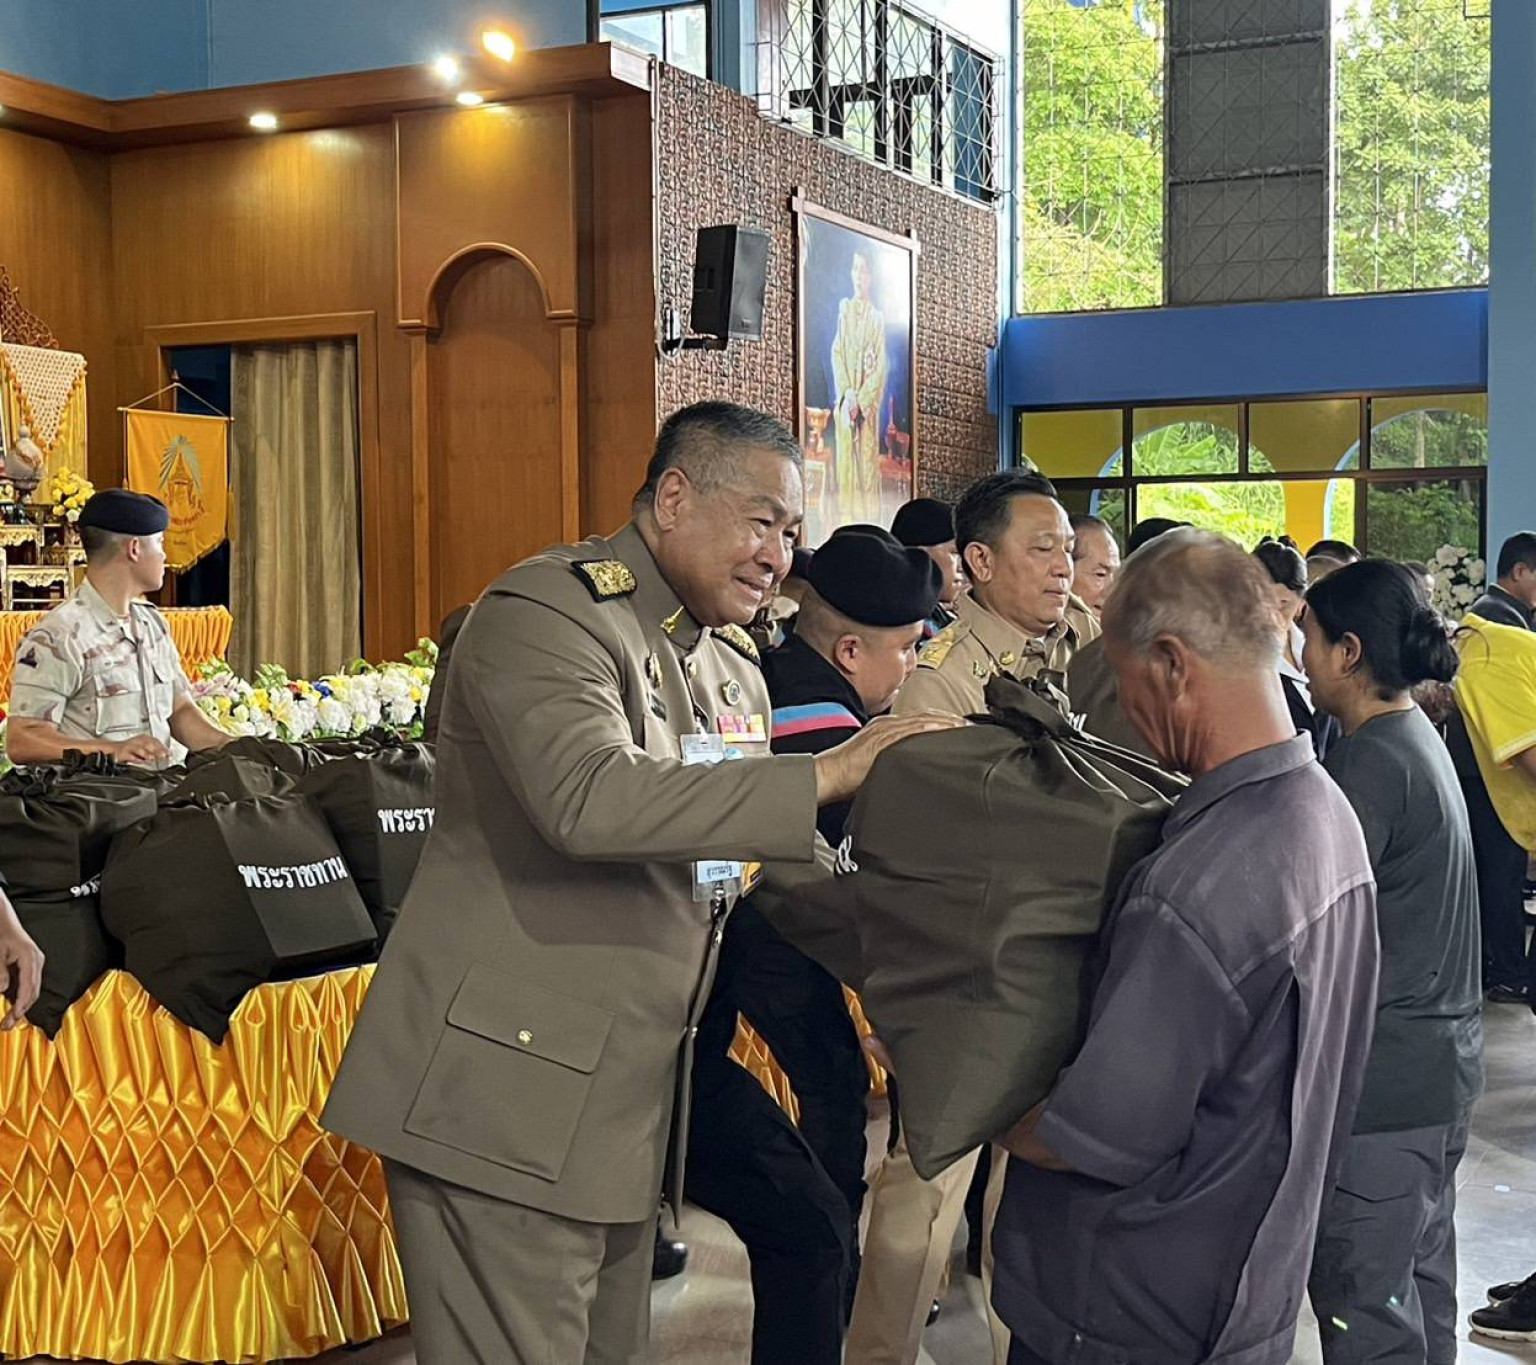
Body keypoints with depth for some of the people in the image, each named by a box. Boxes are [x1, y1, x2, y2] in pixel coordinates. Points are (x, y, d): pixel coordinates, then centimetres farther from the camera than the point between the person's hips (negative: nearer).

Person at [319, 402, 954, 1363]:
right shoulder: (550, 613, -13)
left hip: (630, 1099, 8)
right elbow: (589, 799, -31)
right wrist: (823, 778, -27)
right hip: (508, 1099, -8)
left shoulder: (732, 663, 14)